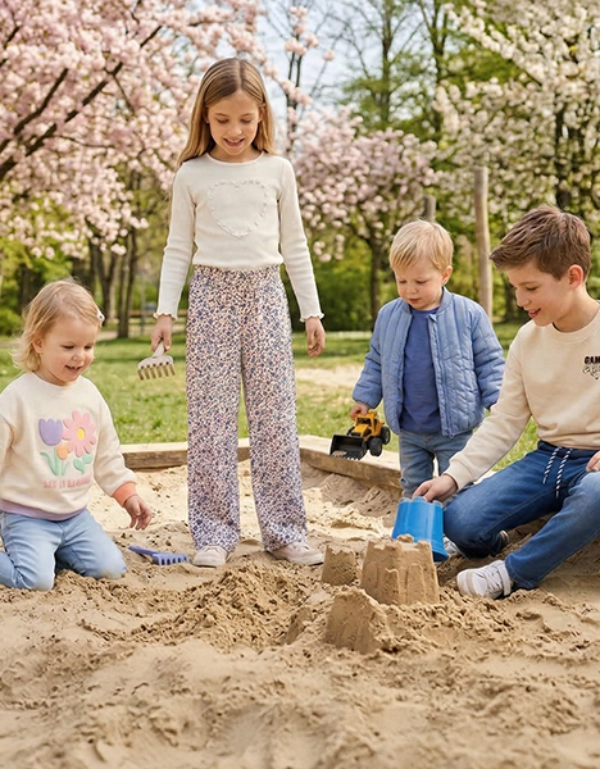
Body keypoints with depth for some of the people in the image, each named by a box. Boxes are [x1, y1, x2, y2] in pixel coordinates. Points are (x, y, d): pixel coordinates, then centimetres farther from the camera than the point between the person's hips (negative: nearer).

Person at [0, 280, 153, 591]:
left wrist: (127, 494, 9)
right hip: (27, 515, -6)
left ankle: (56, 551, 15)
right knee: (37, 581, -23)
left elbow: (107, 454, 14)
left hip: (75, 514, 6)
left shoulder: (90, 395, 4)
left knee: (111, 569, -6)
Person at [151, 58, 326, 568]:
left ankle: (284, 530, 8)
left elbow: (294, 246, 11)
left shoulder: (277, 170, 7)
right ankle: (215, 532, 7)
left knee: (276, 416, 1)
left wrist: (312, 311, 8)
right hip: (212, 295, -1)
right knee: (211, 416, -1)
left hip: (265, 294, 1)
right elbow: (179, 248, 6)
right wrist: (166, 311, -2)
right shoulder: (192, 175, 4)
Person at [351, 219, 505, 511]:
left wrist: (496, 400, -10)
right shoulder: (388, 315, 1)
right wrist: (365, 398, 9)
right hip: (409, 431, 4)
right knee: (413, 489, 16)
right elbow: (375, 362, 14)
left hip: (455, 431, -4)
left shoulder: (469, 314, -9)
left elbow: (490, 362, -3)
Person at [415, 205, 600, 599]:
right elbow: (504, 423, 8)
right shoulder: (528, 338, 7)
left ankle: (512, 573, -20)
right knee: (460, 521, -17)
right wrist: (454, 475, -3)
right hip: (547, 458, 5)